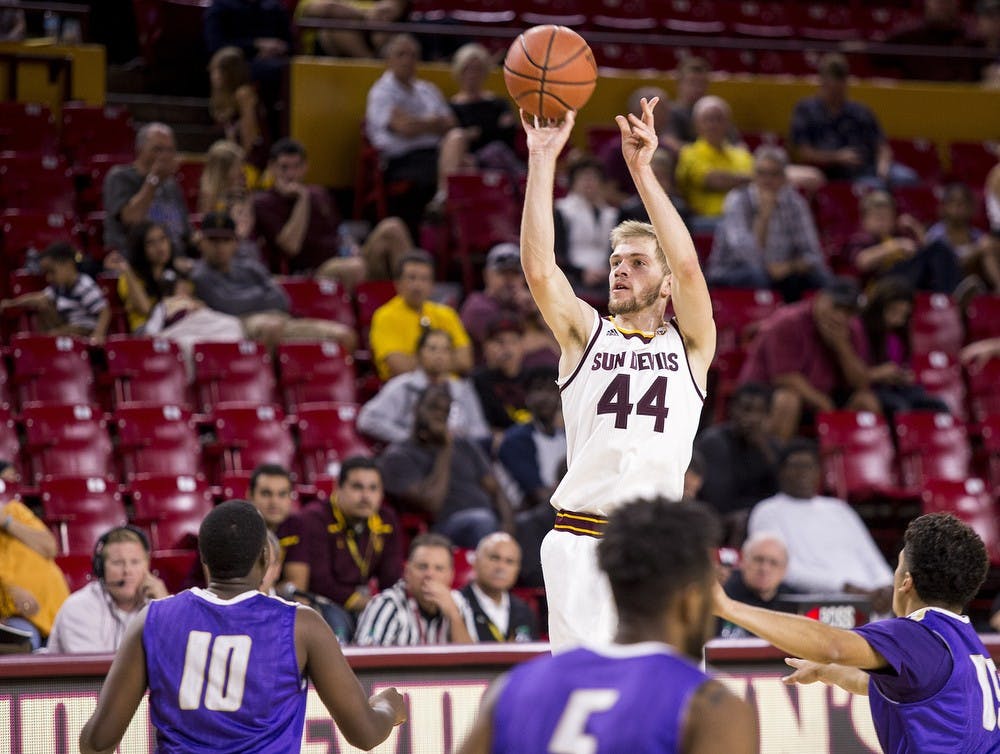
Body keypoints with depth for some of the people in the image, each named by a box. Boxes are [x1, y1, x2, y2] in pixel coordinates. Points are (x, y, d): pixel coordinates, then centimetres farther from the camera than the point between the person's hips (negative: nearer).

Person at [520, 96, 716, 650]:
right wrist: (542, 161, -8)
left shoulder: (690, 345, 11)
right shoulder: (585, 334, 13)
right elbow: (539, 269, -3)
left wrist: (642, 169, -12)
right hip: (581, 538, 0)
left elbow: (688, 267, -7)